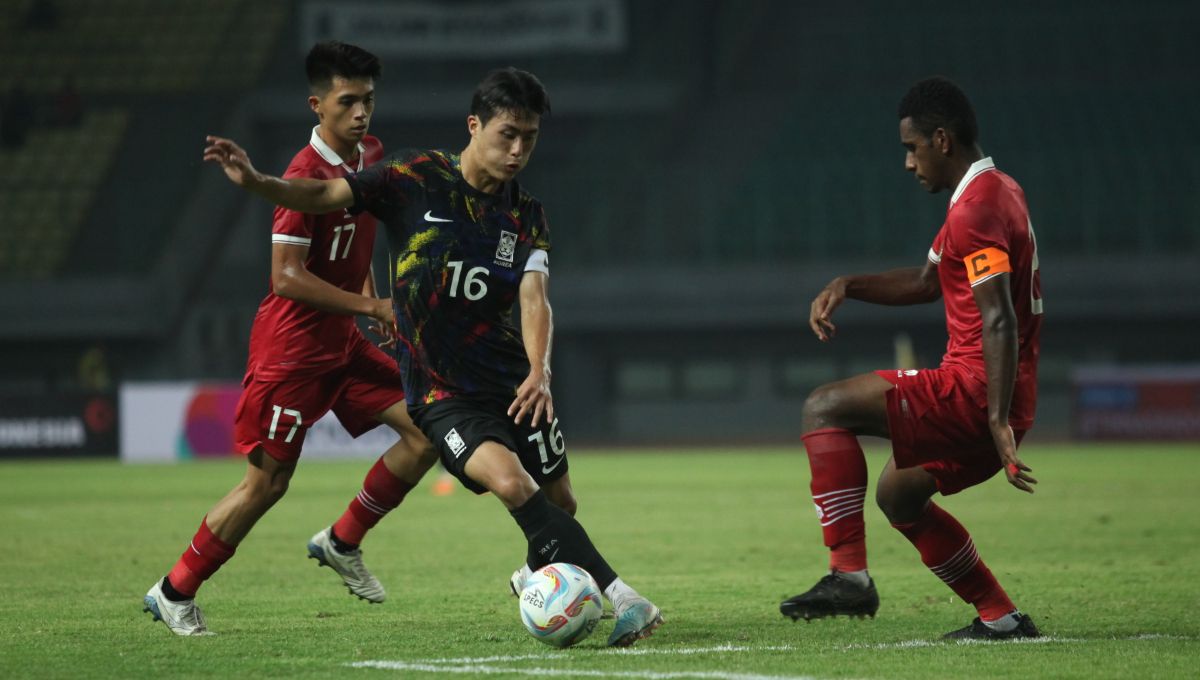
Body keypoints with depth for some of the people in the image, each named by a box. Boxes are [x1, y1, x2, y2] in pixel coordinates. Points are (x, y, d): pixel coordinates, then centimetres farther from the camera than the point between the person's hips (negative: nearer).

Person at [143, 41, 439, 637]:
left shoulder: (370, 157, 6)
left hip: (341, 341, 8)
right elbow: (286, 276, -25)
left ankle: (342, 543, 13)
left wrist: (368, 292, 14)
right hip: (292, 347, -8)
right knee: (268, 481, -5)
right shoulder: (306, 175, -21)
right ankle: (175, 593, 10)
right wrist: (369, 306, -23)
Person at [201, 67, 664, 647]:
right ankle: (620, 597, -31)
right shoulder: (415, 179, -6)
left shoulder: (526, 217, 2)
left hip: (511, 379, 4)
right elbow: (322, 196, -7)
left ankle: (538, 577, 41)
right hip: (440, 392, -4)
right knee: (510, 480, -26)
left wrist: (540, 372, -30)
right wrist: (254, 181, -25)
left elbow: (534, 299, -12)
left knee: (559, 502, 6)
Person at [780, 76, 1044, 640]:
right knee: (898, 495, 26)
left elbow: (999, 322, -25)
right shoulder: (998, 192, 17)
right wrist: (847, 287, 17)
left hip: (975, 393, -10)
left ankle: (849, 576, -18)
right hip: (990, 398, 10)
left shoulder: (976, 209, -16)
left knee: (825, 407, -12)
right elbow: (928, 282, 29)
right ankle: (1000, 618, 23)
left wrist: (998, 421, -31)